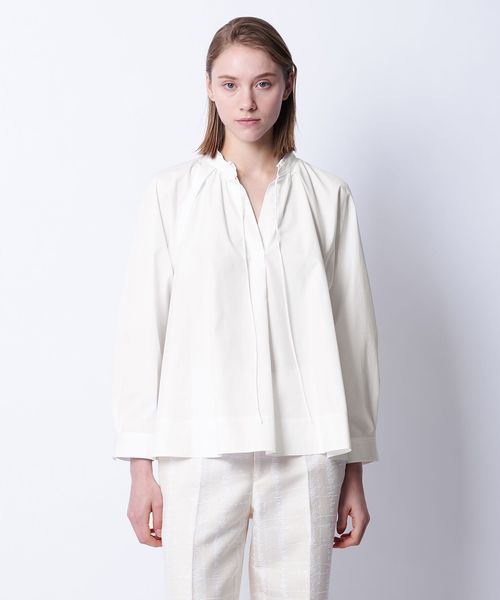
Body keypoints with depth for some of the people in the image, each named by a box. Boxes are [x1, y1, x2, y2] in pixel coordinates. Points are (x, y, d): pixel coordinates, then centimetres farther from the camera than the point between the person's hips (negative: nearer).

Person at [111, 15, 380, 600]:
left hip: (305, 449, 1)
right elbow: (141, 328, 3)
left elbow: (354, 333, 8)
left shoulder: (327, 195, 8)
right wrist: (140, 467, -1)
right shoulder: (172, 191, 6)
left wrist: (355, 468, 7)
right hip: (201, 447, 0)